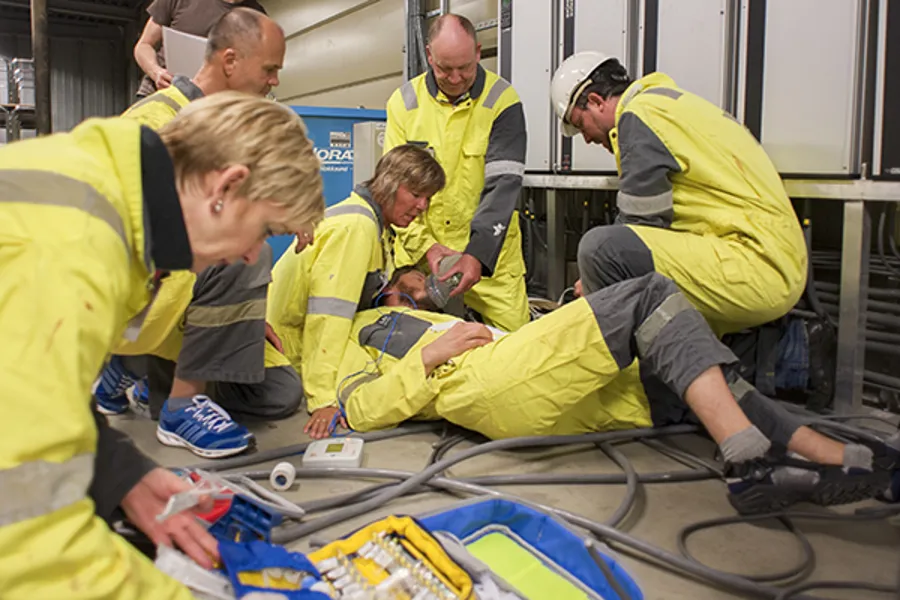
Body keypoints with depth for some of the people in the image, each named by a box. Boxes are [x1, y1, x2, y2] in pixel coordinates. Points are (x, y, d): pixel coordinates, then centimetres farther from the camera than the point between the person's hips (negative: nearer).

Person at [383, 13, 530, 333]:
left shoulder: (501, 100, -6)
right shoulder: (404, 102, 0)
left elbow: (503, 183, -13)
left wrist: (478, 254, -25)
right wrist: (424, 246, -15)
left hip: (487, 251, -1)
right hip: (418, 249, 2)